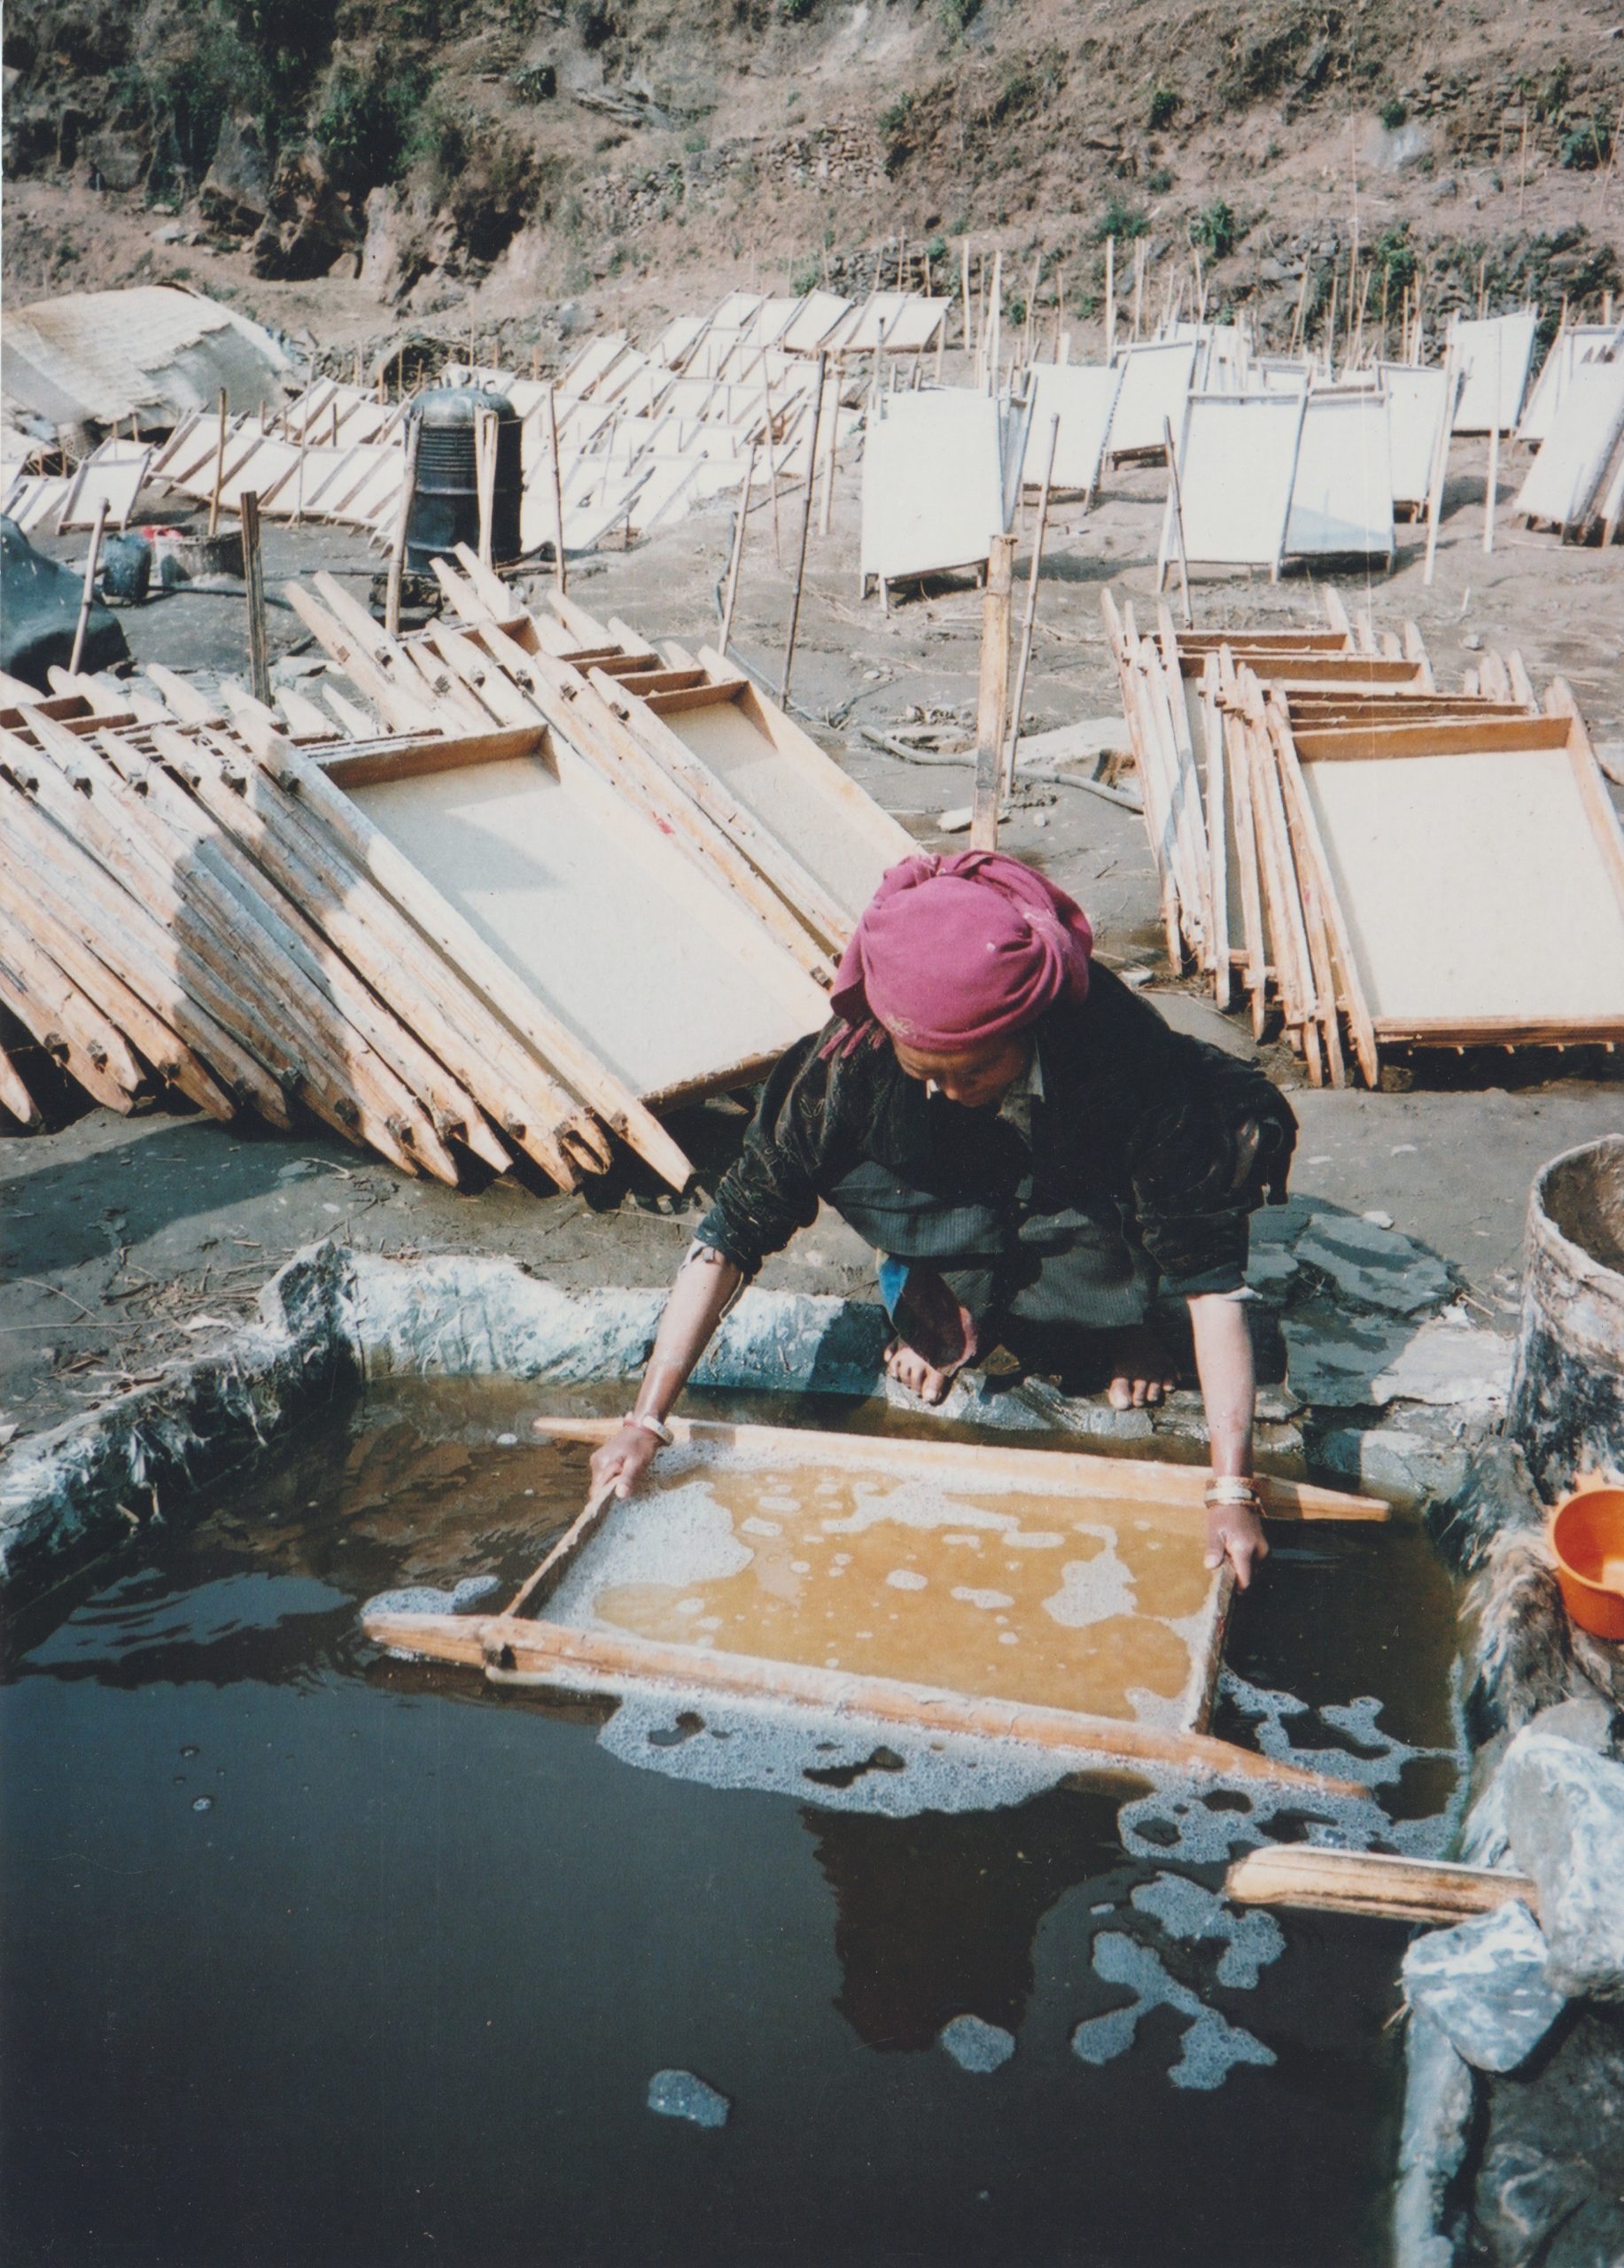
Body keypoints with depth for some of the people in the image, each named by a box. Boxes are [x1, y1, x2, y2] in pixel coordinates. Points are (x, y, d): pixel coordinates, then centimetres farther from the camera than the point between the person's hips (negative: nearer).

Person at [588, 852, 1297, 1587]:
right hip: (950, 1206, 2)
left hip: (1076, 1221, -1)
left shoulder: (1125, 1052, -38)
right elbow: (734, 1228, -27)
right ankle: (934, 1294, 3)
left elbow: (1210, 1274, -36)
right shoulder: (856, 1054, -34)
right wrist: (646, 1419, -30)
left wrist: (1231, 1488, -40)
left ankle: (1118, 1323, -1)